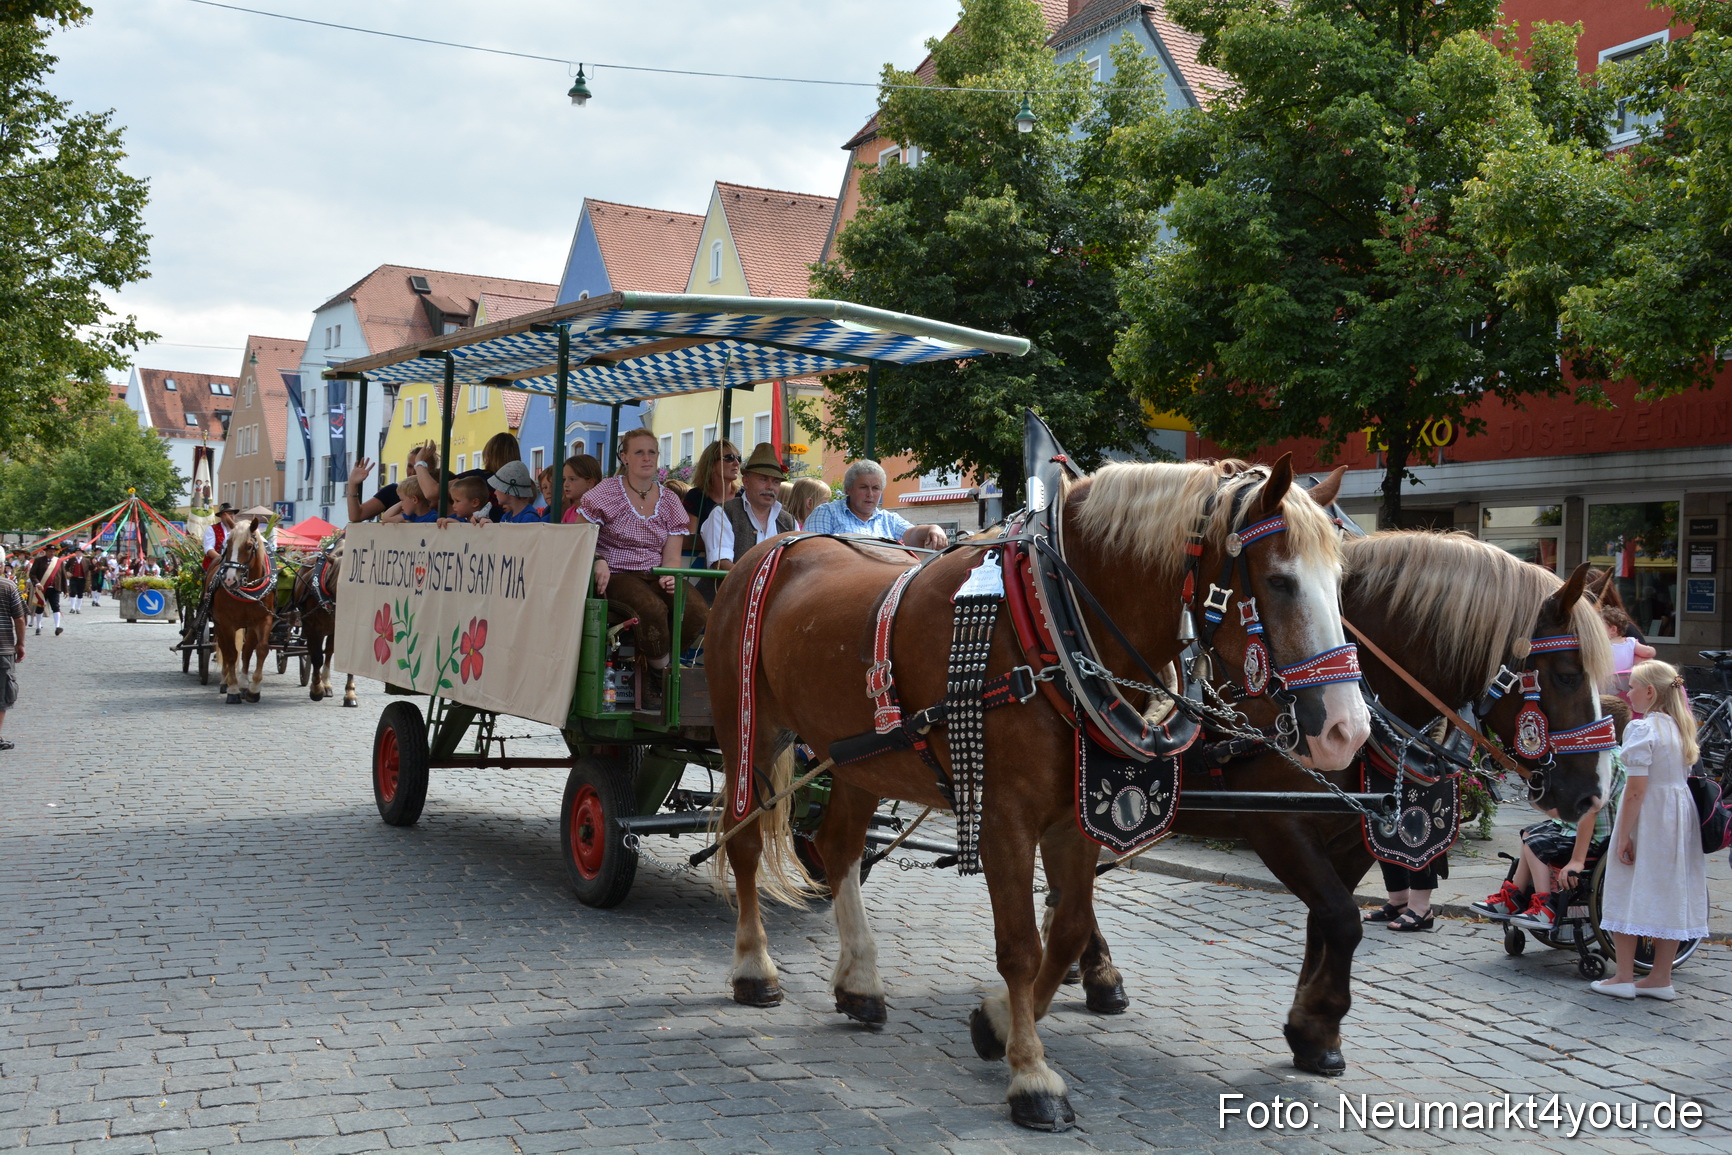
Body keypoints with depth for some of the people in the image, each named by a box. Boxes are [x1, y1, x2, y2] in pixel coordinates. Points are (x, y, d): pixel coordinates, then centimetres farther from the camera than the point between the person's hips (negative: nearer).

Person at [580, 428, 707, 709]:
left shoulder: (668, 499, 10)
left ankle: (649, 675, -6)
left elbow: (671, 556, 7)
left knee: (698, 611, -24)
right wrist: (598, 561, -21)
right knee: (653, 609, -36)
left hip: (656, 575, 4)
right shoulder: (608, 492, -1)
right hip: (617, 574, -4)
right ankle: (664, 674, -9)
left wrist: (669, 576, -16)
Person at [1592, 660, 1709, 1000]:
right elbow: (1682, 775, 10)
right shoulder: (1680, 727, 9)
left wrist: (1624, 835, -16)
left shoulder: (1642, 728, -15)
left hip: (1647, 817, -8)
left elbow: (1636, 789, -18)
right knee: (1669, 895, 11)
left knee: (1629, 894, 2)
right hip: (1680, 816, 8)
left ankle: (1624, 978, 7)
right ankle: (1661, 978, 17)